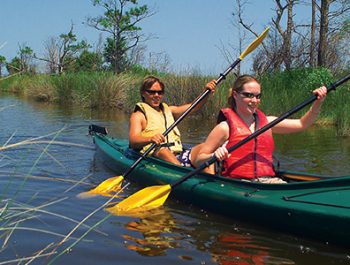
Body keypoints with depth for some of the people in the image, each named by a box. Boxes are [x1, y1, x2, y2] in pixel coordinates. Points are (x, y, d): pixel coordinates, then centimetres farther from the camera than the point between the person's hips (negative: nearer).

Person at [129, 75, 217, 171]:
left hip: (178, 155, 5)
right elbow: (132, 141, -10)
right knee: (163, 150, -37)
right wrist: (150, 139, -30)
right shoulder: (138, 115, 8)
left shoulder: (168, 110, 28)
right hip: (155, 155, -5)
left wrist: (206, 92, 1)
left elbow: (194, 107, 18)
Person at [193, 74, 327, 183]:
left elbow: (302, 124, 22)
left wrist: (318, 103, 9)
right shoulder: (225, 127, 2)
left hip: (268, 179, 5)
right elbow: (198, 161, 1)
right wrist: (214, 156, -20)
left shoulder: (266, 121, 19)